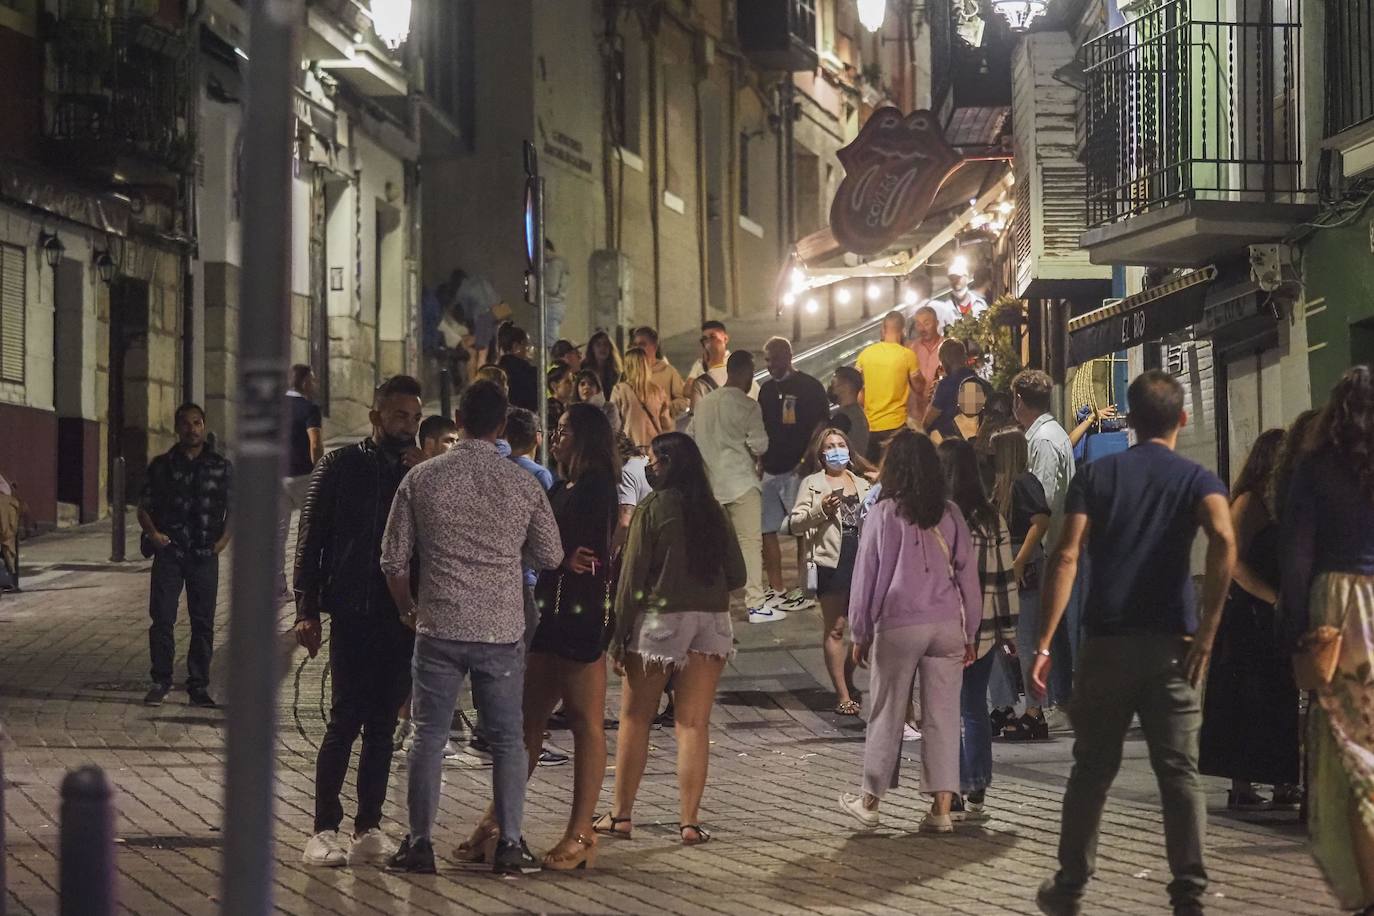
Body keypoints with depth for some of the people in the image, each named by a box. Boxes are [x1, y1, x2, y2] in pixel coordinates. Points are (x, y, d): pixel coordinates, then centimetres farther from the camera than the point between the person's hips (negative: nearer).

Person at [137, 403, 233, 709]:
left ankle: (198, 686, 8)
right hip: (169, 551, 0)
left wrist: (223, 540, -1)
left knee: (203, 623, 2)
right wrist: (153, 533, -5)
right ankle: (160, 681, 4)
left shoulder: (221, 466, 9)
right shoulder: (161, 465, 8)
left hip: (205, 555, 0)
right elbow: (144, 507, 12)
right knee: (161, 618, -5)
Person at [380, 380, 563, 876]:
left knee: (429, 736, 7)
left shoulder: (422, 479, -2)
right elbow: (551, 556, 8)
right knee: (507, 738, 9)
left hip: (439, 627, 0)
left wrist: (407, 607, 19)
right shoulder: (524, 484, -2)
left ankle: (419, 843, 7)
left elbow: (394, 557, 2)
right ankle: (509, 844, 7)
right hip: (502, 630, 0)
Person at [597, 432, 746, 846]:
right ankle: (689, 822, 3)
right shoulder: (714, 511, 6)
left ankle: (621, 815, 12)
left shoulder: (654, 507, -6)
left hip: (660, 619, -3)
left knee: (635, 720, 9)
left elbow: (633, 575, -7)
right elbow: (737, 574, 8)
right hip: (711, 622, 4)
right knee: (694, 725, 5)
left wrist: (619, 636, -4)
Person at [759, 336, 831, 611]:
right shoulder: (767, 389, 15)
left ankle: (806, 589, 0)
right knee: (767, 530, 5)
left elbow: (821, 424, -8)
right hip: (770, 470, 7)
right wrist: (759, 461, 12)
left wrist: (805, 461, -15)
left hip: (796, 468, -7)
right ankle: (776, 588, 12)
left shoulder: (809, 387, -5)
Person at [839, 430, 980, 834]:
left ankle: (870, 801, 18)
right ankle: (942, 807, 0)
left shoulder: (885, 513, -4)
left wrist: (860, 633, 8)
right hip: (947, 626, 2)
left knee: (886, 714, 8)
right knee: (943, 716, 3)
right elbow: (968, 574, 8)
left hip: (897, 626, -2)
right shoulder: (950, 514, 5)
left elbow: (867, 575, 0)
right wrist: (969, 633, 15)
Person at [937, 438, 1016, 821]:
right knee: (975, 709, 11)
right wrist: (1008, 629, 13)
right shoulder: (991, 519, 3)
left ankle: (953, 796, 2)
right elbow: (1005, 578, 6)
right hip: (984, 628, 5)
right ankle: (976, 794, 14)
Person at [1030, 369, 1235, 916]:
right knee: (1179, 773, 1)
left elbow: (1066, 557, -5)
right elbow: (1224, 540, -17)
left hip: (1107, 643, 1)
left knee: (1092, 770, 12)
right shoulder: (1197, 479, 5)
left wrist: (1044, 643, -8)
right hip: (1170, 645, -1)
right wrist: (1206, 630, -13)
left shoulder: (1096, 476, 7)